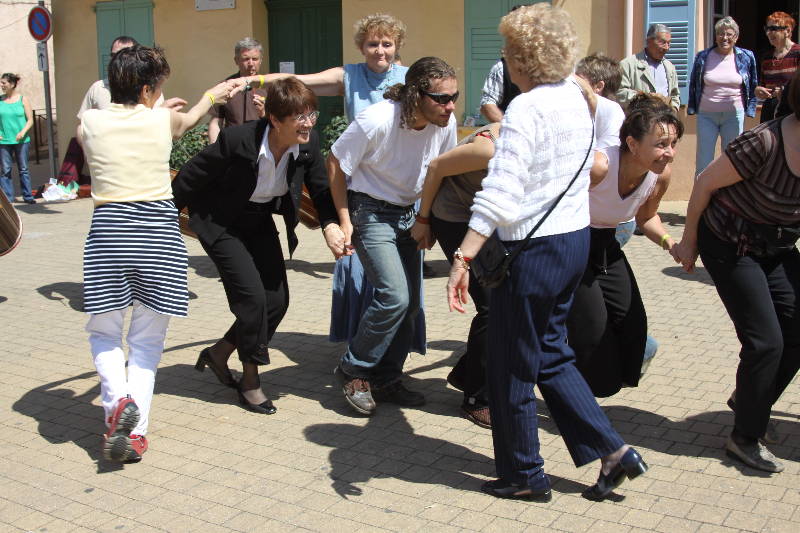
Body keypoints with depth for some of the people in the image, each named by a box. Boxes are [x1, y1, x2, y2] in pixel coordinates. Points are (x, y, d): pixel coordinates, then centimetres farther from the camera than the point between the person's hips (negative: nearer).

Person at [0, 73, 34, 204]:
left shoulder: (22, 99, 1)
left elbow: (30, 120, 1)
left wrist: (23, 132, -15)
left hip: (21, 140, -1)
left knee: (23, 169, 5)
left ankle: (27, 196, 12)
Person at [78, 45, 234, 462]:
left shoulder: (89, 122, 5)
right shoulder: (163, 120, 4)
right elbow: (189, 119, 28)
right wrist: (212, 95, 52)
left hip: (109, 228, 0)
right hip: (159, 229, 0)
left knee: (103, 332, 15)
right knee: (147, 338, 10)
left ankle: (118, 399, -12)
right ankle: (135, 431, 1)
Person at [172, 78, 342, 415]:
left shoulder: (308, 144, -17)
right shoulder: (237, 140, -31)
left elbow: (321, 190, -4)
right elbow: (189, 178, -20)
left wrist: (330, 224, -23)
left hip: (260, 222, 6)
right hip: (220, 223, -6)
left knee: (277, 300, 2)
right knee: (252, 295, -14)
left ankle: (219, 352, 25)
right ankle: (250, 381, 5)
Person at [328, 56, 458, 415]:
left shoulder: (445, 124, -11)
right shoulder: (376, 121, -26)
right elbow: (335, 163, -13)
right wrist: (344, 220, -13)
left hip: (408, 213, 6)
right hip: (371, 212, -6)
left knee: (410, 303, 4)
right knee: (395, 295, -18)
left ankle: (384, 380, 20)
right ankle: (354, 371, 2)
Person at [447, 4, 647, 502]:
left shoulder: (526, 108, -19)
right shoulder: (575, 96, 7)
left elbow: (500, 194, -29)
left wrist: (462, 259, -30)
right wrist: (502, 140, 42)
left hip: (534, 250, -9)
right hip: (576, 238, 9)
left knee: (511, 367, 8)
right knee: (550, 353, 21)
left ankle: (525, 475, 23)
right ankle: (614, 451, 20)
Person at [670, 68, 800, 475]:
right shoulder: (764, 142, -28)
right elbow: (705, 183, -15)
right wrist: (689, 241, -7)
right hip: (730, 246, -6)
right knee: (765, 340, -9)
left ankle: (750, 402, 29)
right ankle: (745, 438, 9)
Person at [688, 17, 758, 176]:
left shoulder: (746, 57, 2)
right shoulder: (703, 57, 1)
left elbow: (753, 86, 10)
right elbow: (693, 84, 10)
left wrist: (750, 109, 3)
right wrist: (692, 107, 5)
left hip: (734, 114, 0)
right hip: (706, 114, 0)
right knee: (703, 159, 1)